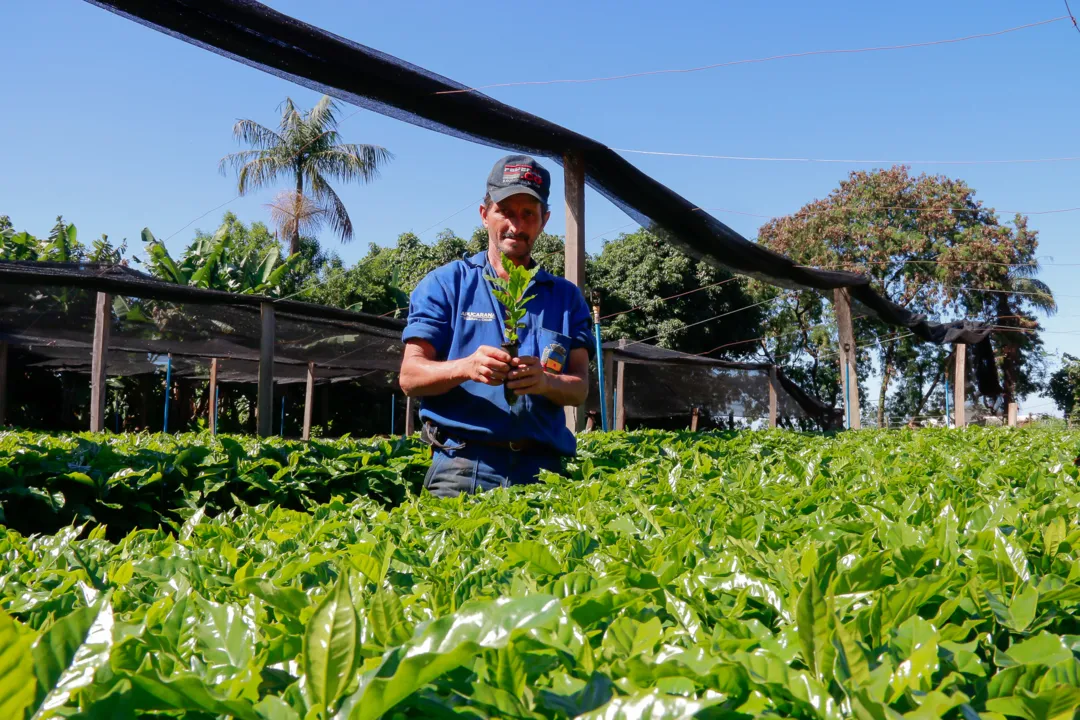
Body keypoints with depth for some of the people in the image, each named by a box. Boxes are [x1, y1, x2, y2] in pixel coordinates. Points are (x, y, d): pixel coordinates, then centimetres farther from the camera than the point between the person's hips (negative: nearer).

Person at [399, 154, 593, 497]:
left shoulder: (565, 297, 15)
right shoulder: (445, 283, 8)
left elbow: (580, 388, 7)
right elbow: (410, 376, 0)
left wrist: (546, 381, -16)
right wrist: (465, 368, -19)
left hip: (542, 471, 2)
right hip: (462, 468, -2)